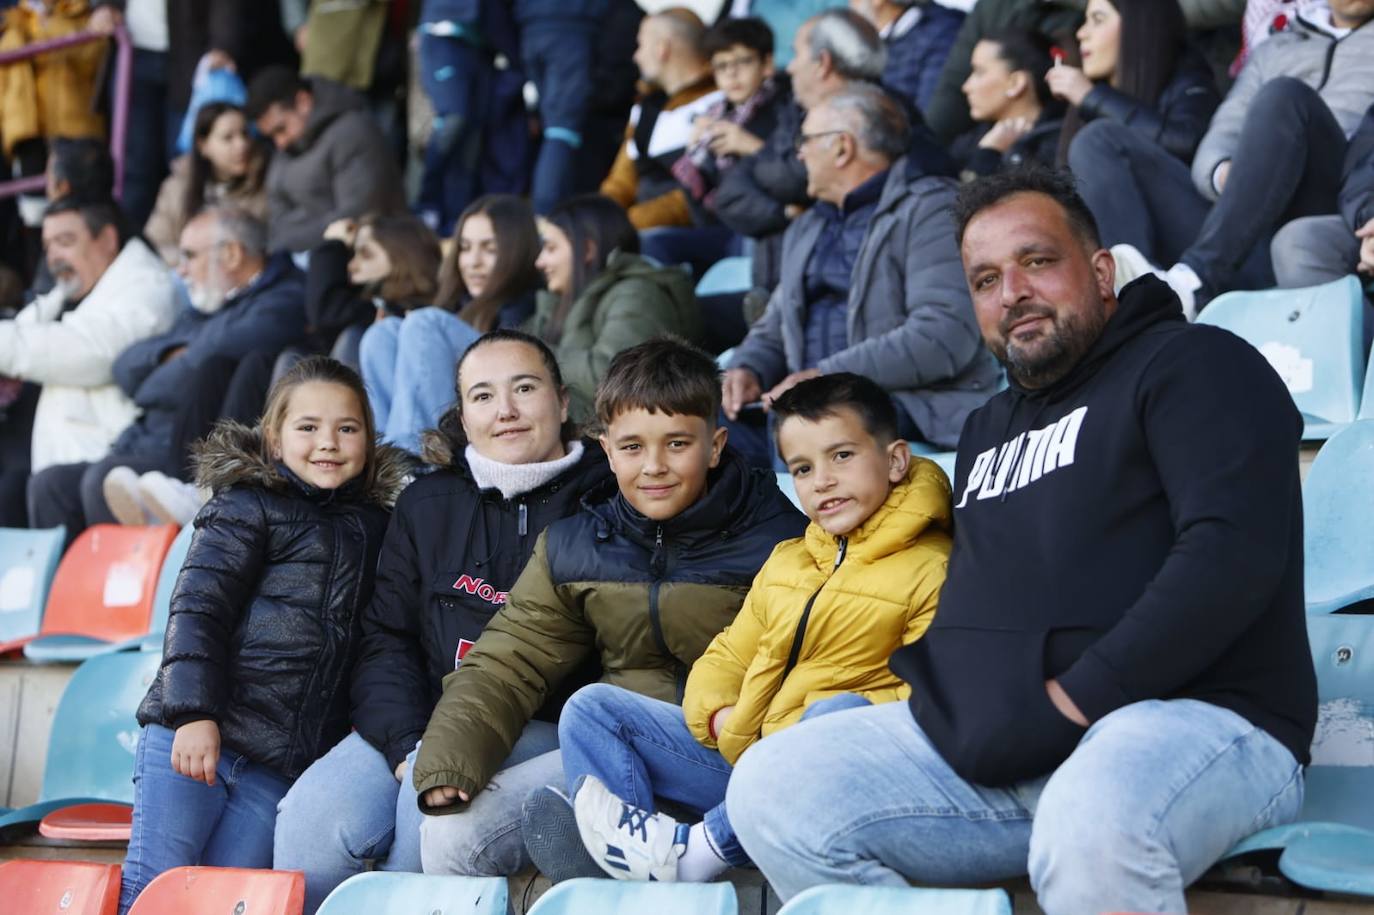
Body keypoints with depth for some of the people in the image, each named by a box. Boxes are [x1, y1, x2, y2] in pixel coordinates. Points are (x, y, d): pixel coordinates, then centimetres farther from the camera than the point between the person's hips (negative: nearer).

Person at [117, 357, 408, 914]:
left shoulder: (375, 527, 17)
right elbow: (196, 608, -8)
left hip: (285, 765, 4)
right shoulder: (248, 506, 1)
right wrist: (193, 712, -19)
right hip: (192, 737, -4)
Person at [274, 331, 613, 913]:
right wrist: (405, 744, -10)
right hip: (421, 720, 3)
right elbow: (385, 640, 11)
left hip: (540, 728, -3)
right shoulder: (425, 505, 16)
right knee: (315, 816, -25)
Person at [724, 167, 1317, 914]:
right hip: (983, 750, 8)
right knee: (770, 788, -11)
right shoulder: (987, 431, 27)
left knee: (1090, 828, -42)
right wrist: (928, 690, 9)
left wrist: (1078, 698, -16)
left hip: (1184, 715, -8)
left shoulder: (1191, 365, 2)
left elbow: (1233, 552, -13)